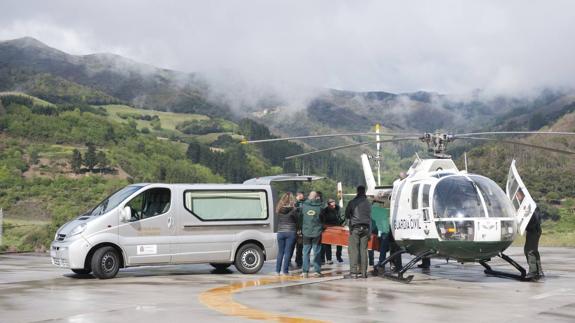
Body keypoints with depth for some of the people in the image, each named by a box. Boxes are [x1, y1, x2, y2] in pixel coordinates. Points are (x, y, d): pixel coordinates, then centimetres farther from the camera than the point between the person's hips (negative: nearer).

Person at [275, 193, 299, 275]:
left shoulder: (279, 209, 0)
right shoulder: (293, 209, -9)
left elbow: (278, 221, 5)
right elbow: (297, 220, -3)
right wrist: (299, 231, 8)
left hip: (281, 232, 3)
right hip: (291, 232, -3)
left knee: (280, 252, 12)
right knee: (288, 252, 3)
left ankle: (277, 270, 14)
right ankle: (285, 270, 2)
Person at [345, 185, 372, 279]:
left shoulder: (352, 202, -4)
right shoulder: (368, 203, 7)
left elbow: (346, 215, 5)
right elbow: (370, 216, 14)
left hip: (355, 228, -4)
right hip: (366, 228, 4)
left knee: (353, 250, -3)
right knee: (364, 250, 7)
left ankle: (353, 272, -8)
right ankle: (363, 272, 8)